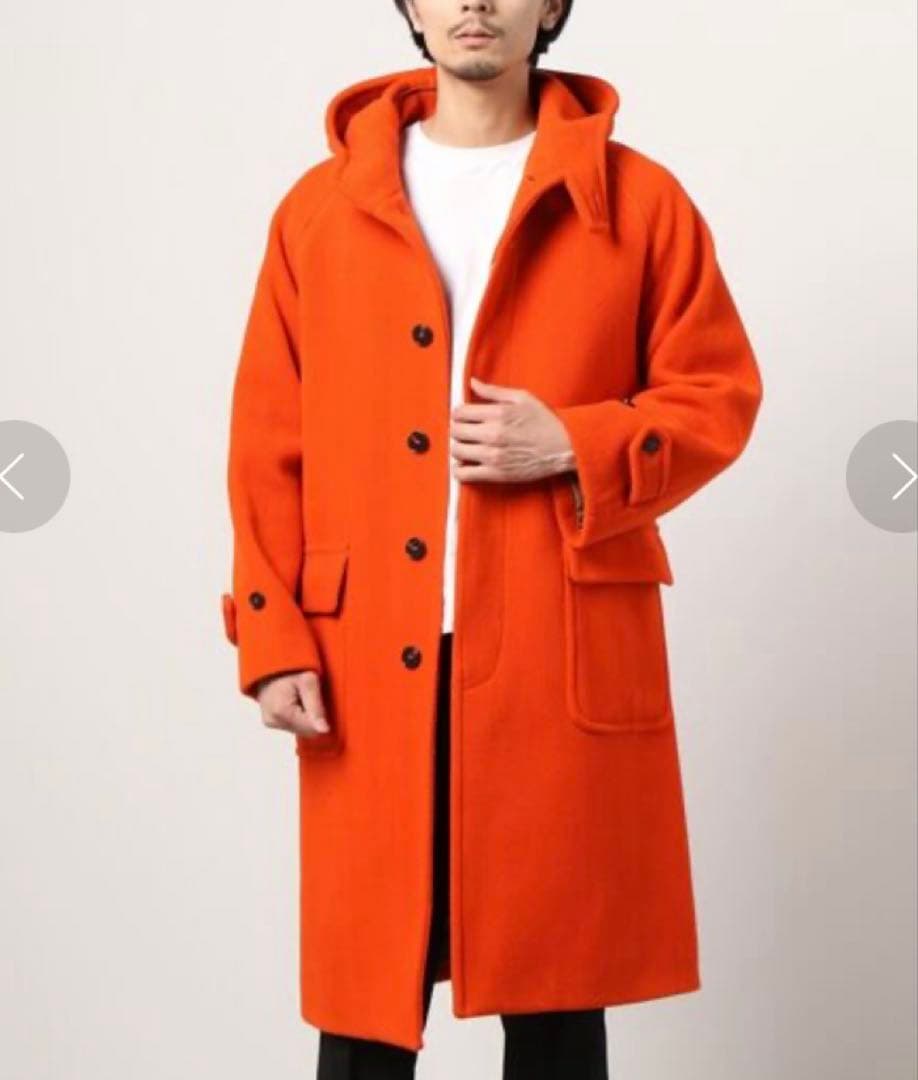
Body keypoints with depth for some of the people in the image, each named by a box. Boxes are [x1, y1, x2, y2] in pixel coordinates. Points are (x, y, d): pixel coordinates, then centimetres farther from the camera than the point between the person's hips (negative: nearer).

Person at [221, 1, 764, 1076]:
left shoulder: (639, 200, 4)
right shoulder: (318, 208, 8)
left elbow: (718, 395, 5)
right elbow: (268, 442, 7)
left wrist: (575, 446, -13)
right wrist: (273, 638, -1)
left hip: (568, 660, -1)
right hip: (372, 668, 1)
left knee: (557, 991, 8)